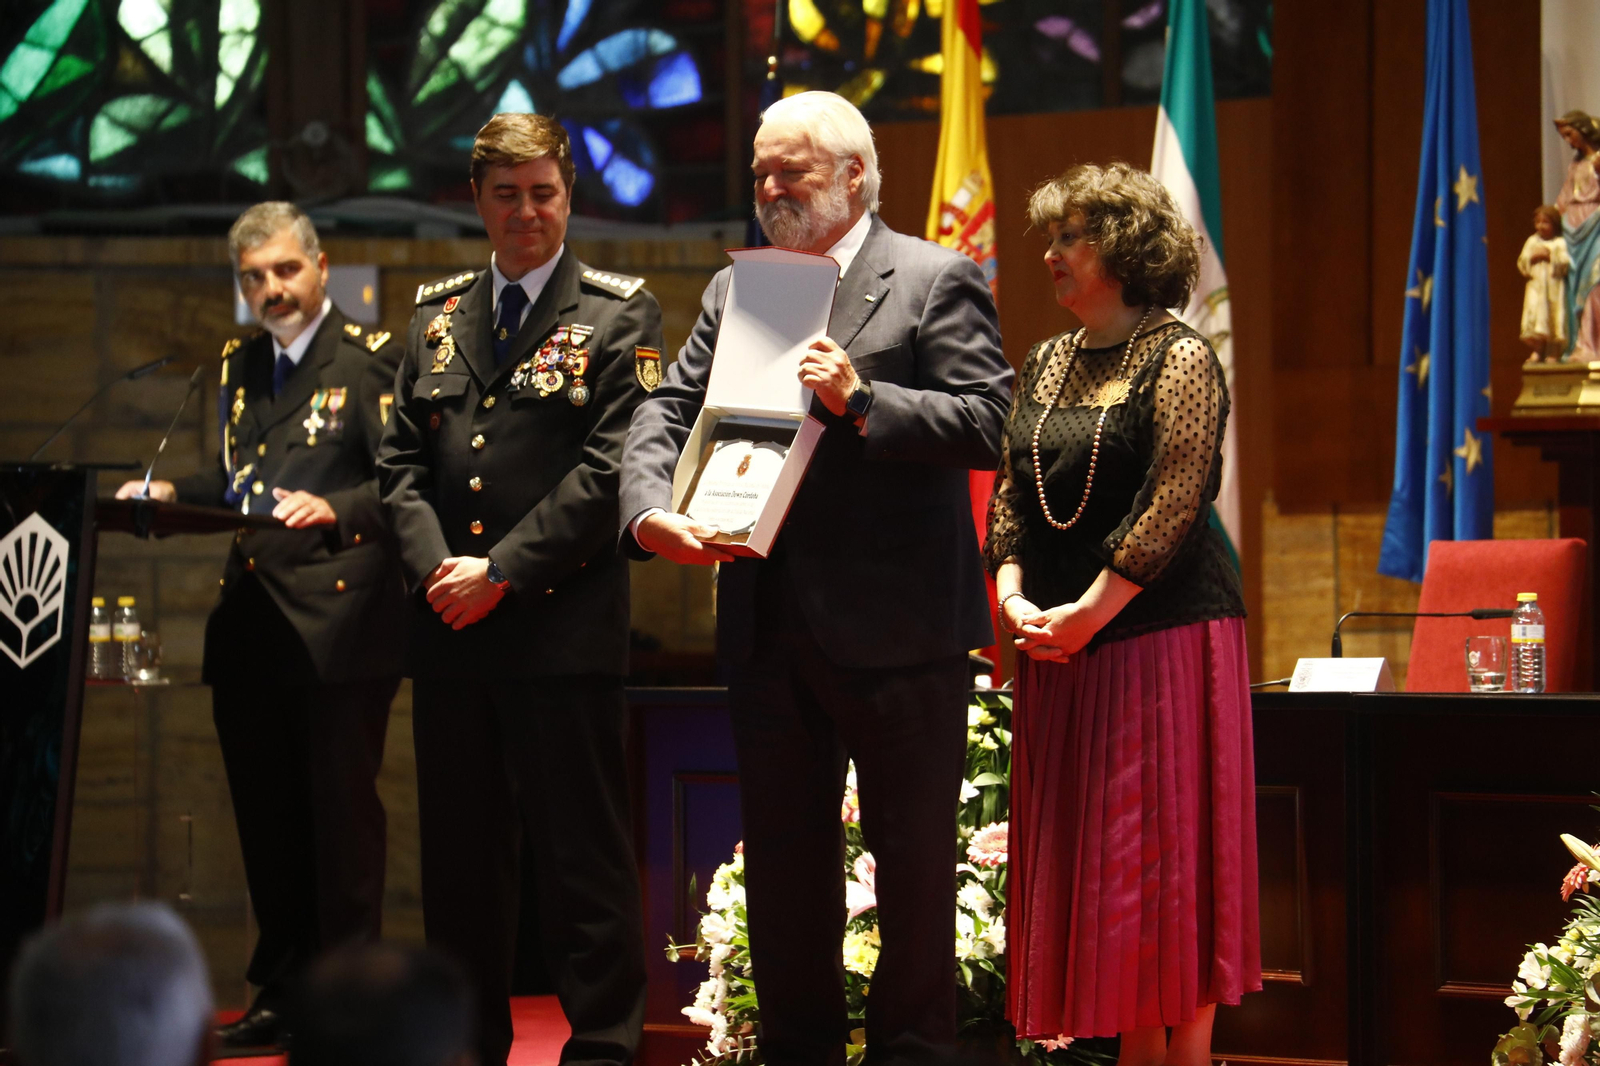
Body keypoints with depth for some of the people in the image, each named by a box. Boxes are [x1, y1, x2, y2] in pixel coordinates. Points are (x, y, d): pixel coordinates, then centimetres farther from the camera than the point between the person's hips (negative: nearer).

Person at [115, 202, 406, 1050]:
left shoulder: (371, 358, -4)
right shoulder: (239, 366, 18)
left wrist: (336, 509, -28)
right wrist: (171, 494, 8)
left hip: (338, 622, -7)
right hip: (250, 623, 7)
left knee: (341, 814, -3)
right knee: (267, 820, 11)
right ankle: (281, 996, 20)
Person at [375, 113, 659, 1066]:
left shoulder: (620, 314, 1)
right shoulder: (438, 316, 16)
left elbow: (610, 467, -8)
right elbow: (404, 461, 12)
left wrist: (502, 570, -13)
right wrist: (435, 565, -6)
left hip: (564, 627, -5)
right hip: (449, 630, 5)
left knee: (583, 853, -3)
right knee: (460, 854, 10)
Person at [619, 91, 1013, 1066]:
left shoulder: (936, 281, -3)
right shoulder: (737, 288, 14)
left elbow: (987, 425, -11)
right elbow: (669, 409, 6)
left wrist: (861, 399, -22)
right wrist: (650, 508, -13)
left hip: (896, 624, -5)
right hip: (769, 631, 5)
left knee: (912, 860, 3)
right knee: (784, 864, 12)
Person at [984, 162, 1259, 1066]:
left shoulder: (1178, 359, -8)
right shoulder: (1047, 365, 14)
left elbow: (1173, 506, -16)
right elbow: (1010, 493, 13)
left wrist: (1088, 611, -17)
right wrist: (1015, 596, -4)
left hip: (1161, 632, -7)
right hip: (1059, 646, 7)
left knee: (1167, 852, -5)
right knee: (1087, 858, 6)